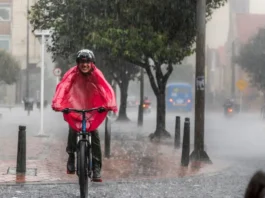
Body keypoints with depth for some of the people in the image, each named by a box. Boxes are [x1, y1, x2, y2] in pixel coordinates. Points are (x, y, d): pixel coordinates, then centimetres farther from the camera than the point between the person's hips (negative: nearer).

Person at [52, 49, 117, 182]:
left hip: (92, 110, 0)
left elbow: (107, 89, -24)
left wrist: (111, 104, -44)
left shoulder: (96, 74, -13)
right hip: (74, 109, 0)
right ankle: (71, 156, 11)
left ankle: (96, 169, -6)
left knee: (95, 136, -9)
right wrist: (57, 103, -46)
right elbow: (62, 87, -28)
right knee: (72, 131, -17)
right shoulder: (73, 74, -16)